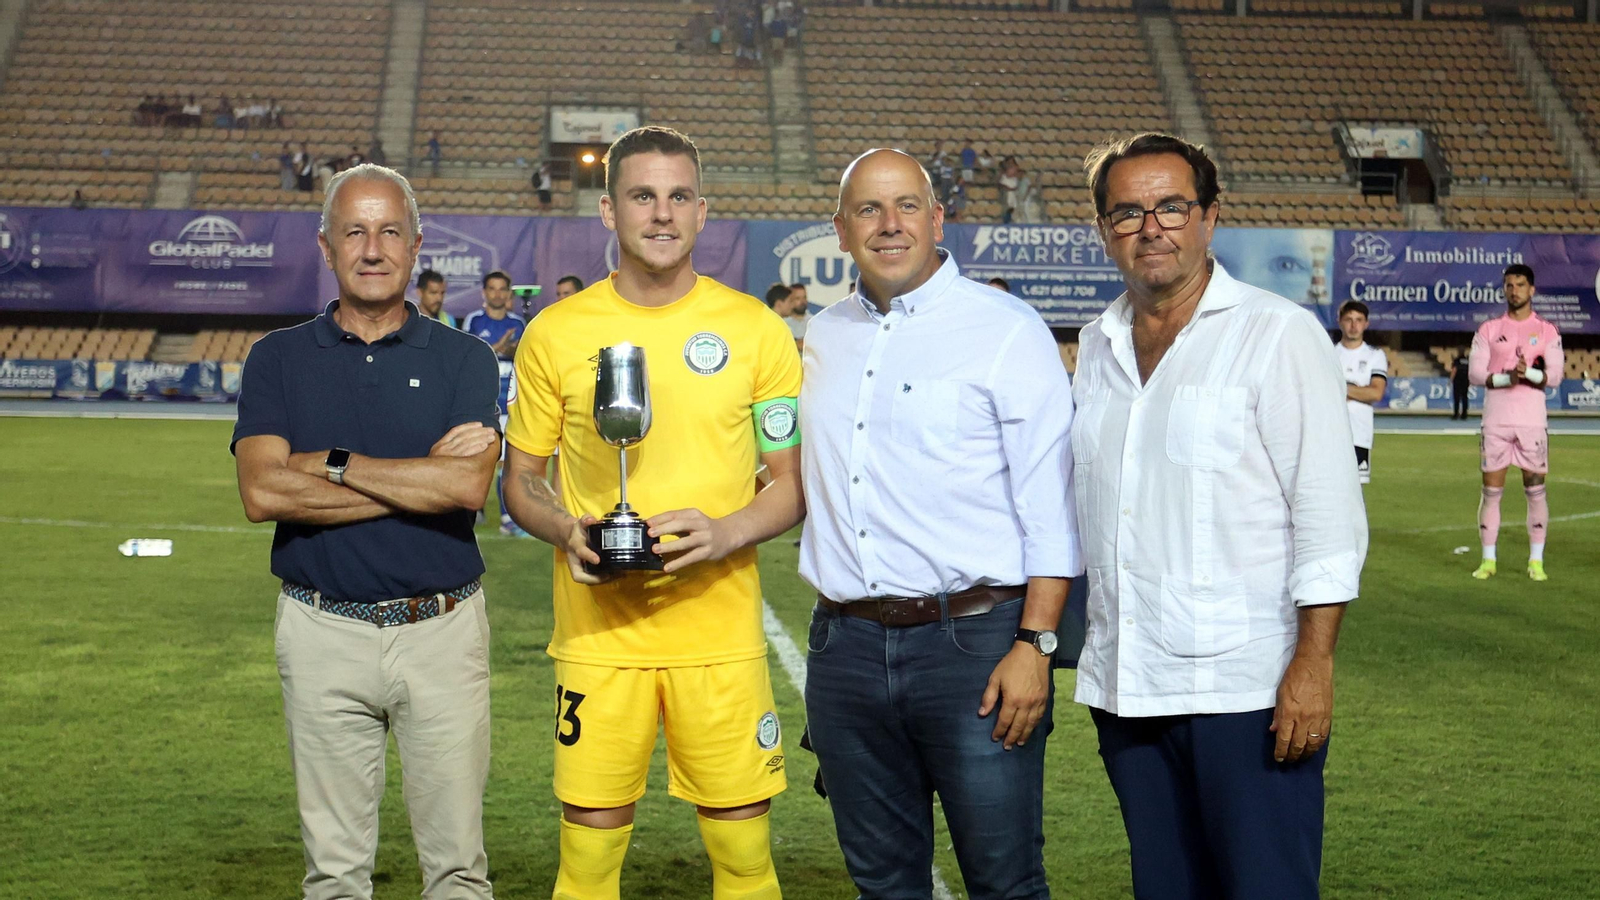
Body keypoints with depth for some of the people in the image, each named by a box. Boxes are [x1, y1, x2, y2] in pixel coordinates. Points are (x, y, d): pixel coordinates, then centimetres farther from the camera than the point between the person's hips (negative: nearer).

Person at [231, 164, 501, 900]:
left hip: (444, 629, 0)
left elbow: (468, 485, -13)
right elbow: (262, 492, -10)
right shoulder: (278, 358, 5)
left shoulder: (463, 357, 4)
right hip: (324, 633, 1)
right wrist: (421, 476, -11)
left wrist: (332, 463, -10)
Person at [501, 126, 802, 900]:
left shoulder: (756, 329, 1)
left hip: (721, 635, 0)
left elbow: (795, 482, 5)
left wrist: (724, 533, -14)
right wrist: (567, 532, -10)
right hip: (598, 631, 0)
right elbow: (521, 481, 11)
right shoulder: (555, 332, 3)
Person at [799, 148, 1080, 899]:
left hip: (972, 640, -5)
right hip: (845, 645, 5)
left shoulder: (1006, 330, -4)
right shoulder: (823, 336, 13)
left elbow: (1049, 506, -8)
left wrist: (1035, 645, -15)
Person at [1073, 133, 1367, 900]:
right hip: (1125, 688, 6)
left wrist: (1313, 661, -16)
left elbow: (1328, 509, -10)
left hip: (1248, 690, -6)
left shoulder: (1278, 334, -5)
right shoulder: (1097, 346, 13)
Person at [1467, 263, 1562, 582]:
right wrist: (1506, 378, -17)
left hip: (1532, 421, -1)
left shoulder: (1546, 331, 6)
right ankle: (1488, 560, 8)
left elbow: (1554, 374, -3)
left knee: (1536, 490, 1)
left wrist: (1528, 373, -23)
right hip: (1495, 421, 1)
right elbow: (1474, 373, -1)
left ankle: (1536, 560, 7)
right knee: (1491, 490, 2)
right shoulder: (1489, 330, 8)